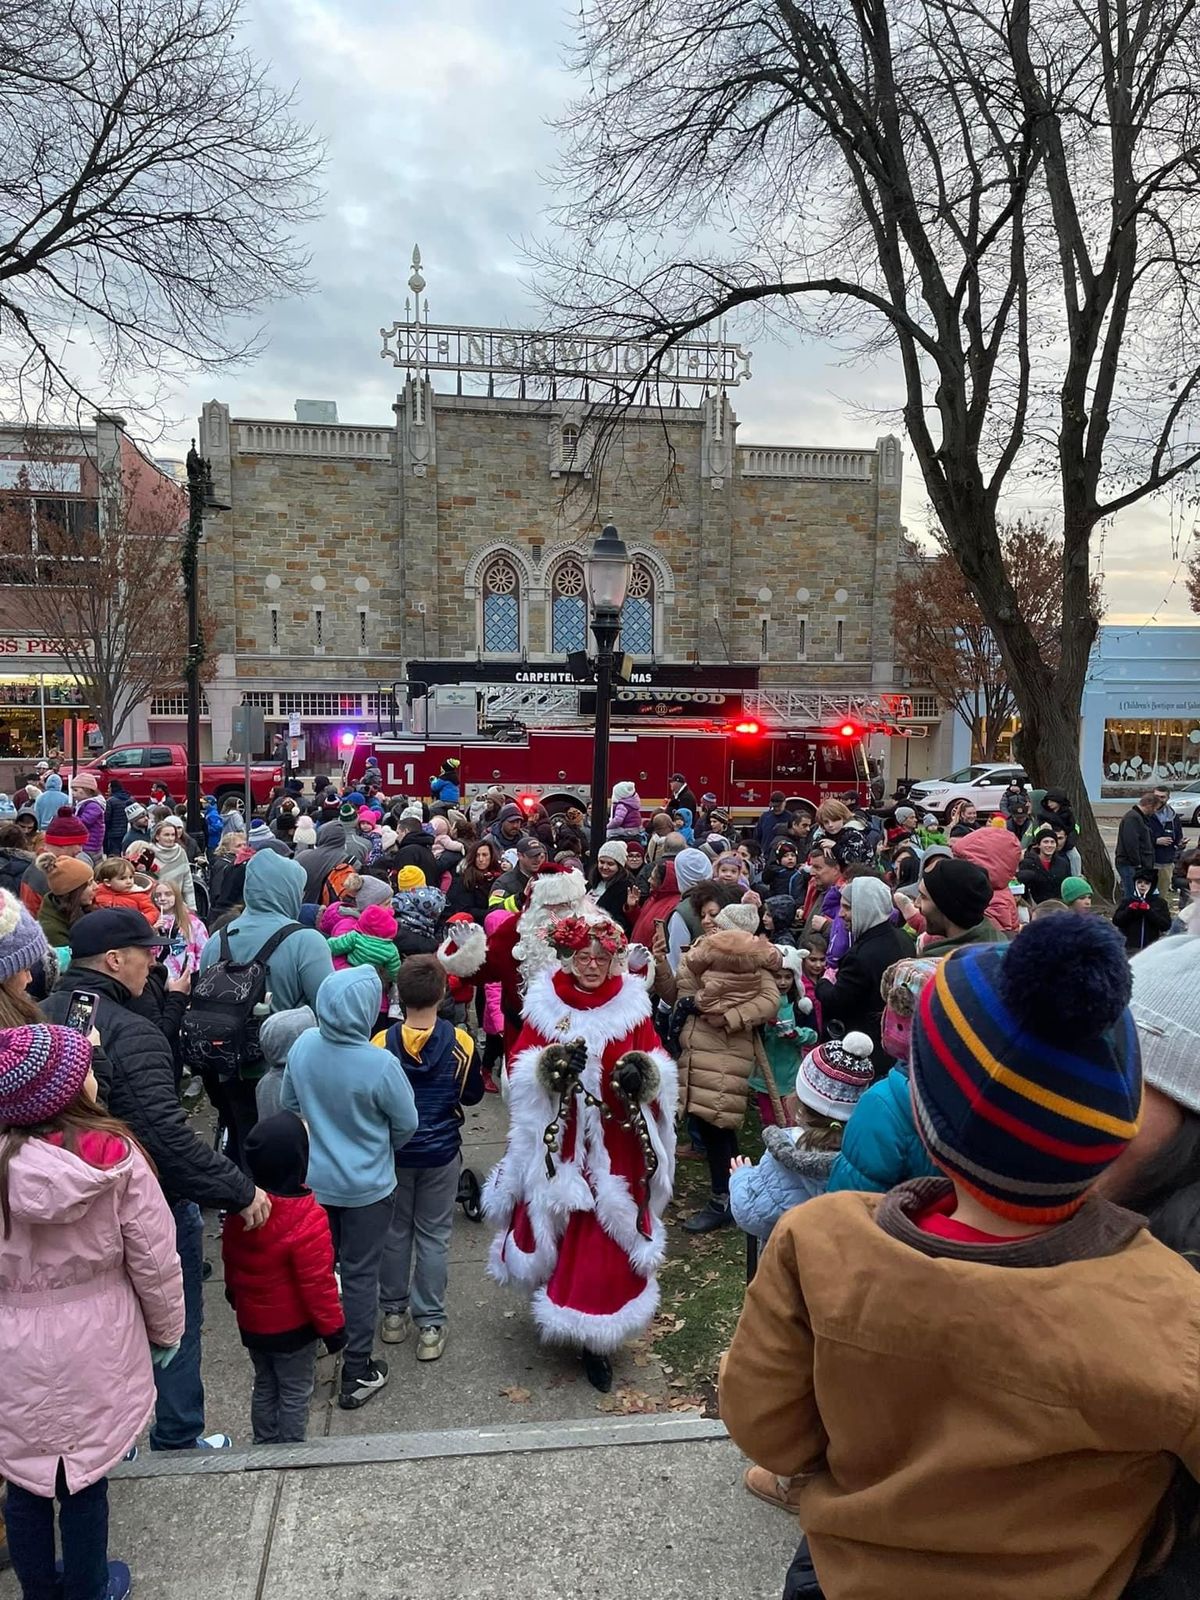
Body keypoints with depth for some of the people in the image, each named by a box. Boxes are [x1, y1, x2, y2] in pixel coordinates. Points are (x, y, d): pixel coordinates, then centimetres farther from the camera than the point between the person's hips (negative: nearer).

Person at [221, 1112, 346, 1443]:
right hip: (292, 1327, -6)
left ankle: (265, 1448, 37)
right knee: (295, 1394, 13)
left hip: (250, 1322, 6)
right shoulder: (307, 1220, -31)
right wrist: (333, 1328, -10)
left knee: (265, 1387, 24)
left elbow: (230, 1260, 6)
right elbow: (316, 1283, -24)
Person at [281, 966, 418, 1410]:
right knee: (360, 1277, 11)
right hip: (366, 1188, -5)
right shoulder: (379, 1064, -28)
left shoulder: (303, 1045, -14)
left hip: (314, 1181, 5)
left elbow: (288, 1103, 3)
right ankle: (357, 1375, 24)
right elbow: (406, 1123, -13)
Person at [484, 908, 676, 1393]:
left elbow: (660, 1072, 0)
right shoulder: (545, 1004, -2)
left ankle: (596, 1340, 18)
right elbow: (519, 1069, -5)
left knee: (608, 1239, 2)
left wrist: (642, 1073, -22)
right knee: (559, 1229, 9)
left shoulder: (632, 1006, -1)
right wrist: (551, 1065, -25)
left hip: (616, 1147, 0)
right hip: (559, 1144, 0)